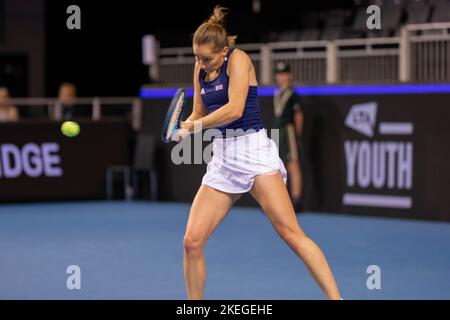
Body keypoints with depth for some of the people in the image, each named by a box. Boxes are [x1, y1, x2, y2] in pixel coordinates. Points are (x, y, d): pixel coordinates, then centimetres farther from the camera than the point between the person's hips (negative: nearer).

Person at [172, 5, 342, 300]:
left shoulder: (238, 59, -8)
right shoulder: (201, 68, 13)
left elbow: (235, 109, -20)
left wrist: (191, 127, -10)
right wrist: (182, 127, -3)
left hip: (253, 149, -6)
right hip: (222, 158, 6)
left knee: (291, 234, -15)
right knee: (192, 241, -4)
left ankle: (335, 297, -13)